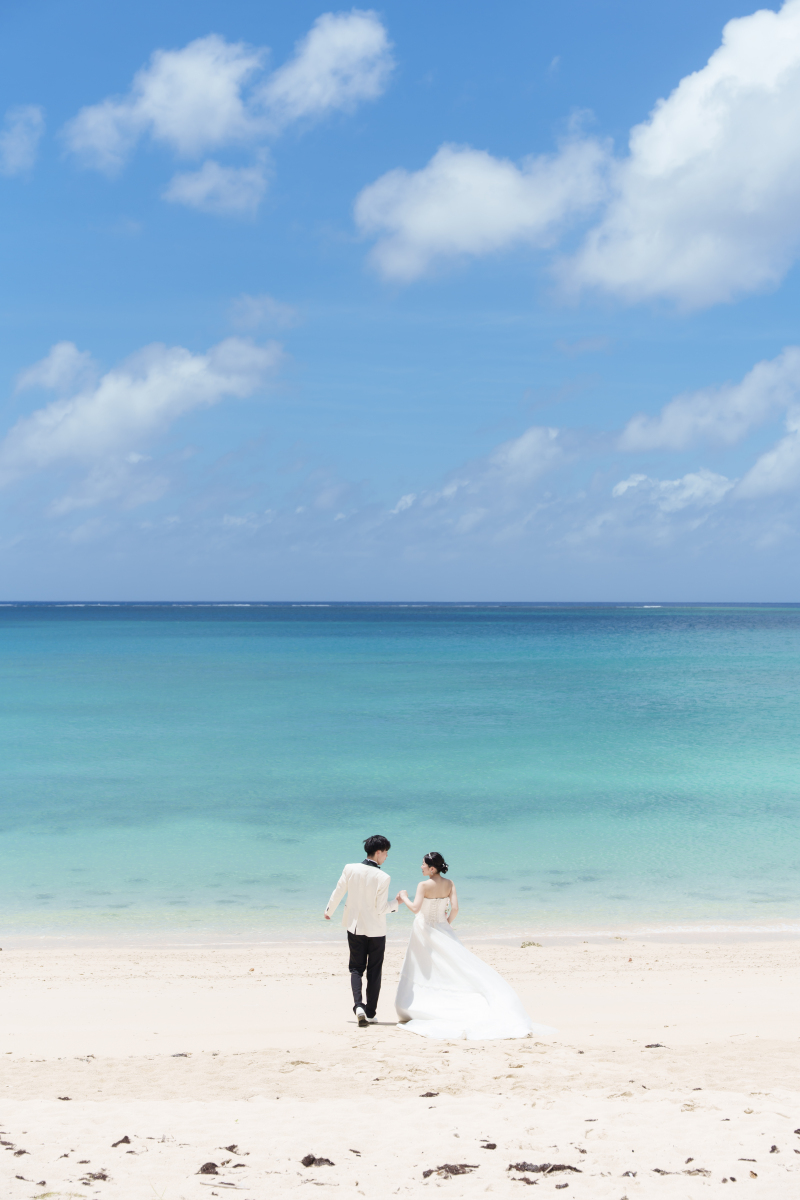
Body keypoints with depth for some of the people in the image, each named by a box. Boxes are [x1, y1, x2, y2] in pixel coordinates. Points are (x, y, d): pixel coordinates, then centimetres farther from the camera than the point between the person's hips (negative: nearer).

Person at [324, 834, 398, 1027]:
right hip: (376, 930, -3)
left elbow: (338, 893, 1)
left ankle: (358, 1005, -9)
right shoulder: (383, 878, -20)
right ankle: (371, 1012, 18)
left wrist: (329, 910, 18)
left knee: (356, 968, 13)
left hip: (355, 927, 3)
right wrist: (397, 902, -1)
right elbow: (381, 909, -18)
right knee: (374, 971, 12)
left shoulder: (350, 869, -10)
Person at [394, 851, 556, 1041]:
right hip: (442, 930, 4)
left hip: (424, 932, -4)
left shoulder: (424, 885, -16)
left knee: (420, 972, 6)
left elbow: (415, 908, -25)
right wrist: (446, 925, 7)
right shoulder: (449, 884, -3)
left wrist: (404, 897, -7)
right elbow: (454, 908, -8)